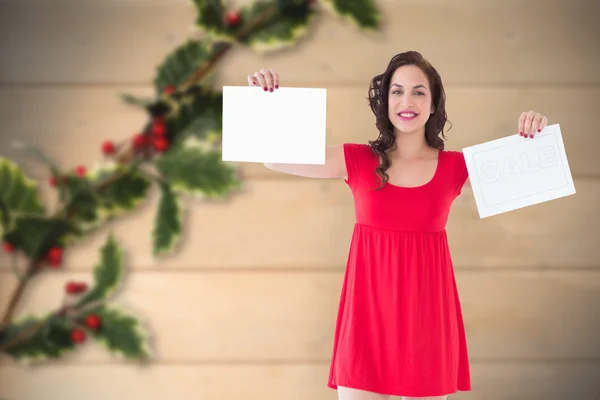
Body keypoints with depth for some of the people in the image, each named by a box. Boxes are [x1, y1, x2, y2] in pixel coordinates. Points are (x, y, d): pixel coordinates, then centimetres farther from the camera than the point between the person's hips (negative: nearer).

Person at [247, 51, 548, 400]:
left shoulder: (455, 167, 3)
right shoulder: (357, 161, 2)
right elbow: (276, 158, -3)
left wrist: (534, 139, -17)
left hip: (426, 313, 1)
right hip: (369, 310, 0)